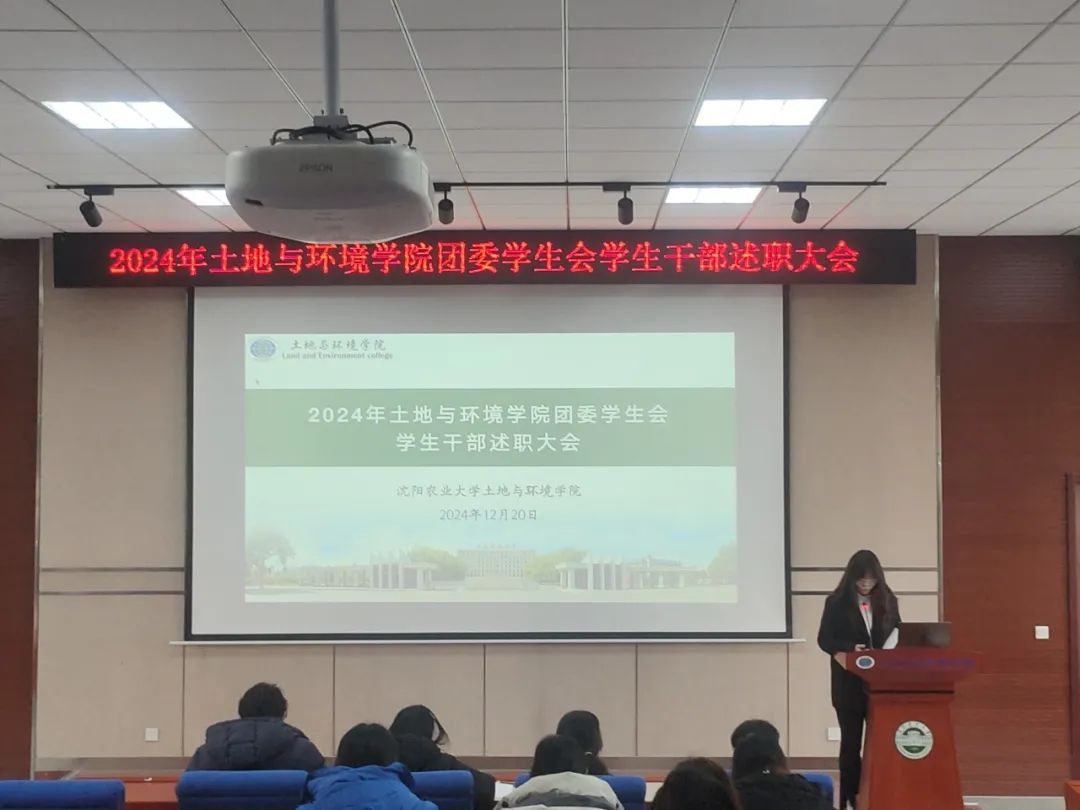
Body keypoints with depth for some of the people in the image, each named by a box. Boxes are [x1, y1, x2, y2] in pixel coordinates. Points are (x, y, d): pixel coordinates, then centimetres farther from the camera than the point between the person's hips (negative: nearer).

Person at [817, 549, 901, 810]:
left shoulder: (887, 600, 5)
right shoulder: (837, 602, -4)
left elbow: (898, 634, 10)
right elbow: (824, 639, -5)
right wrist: (851, 649, -21)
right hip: (849, 683, -2)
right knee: (851, 742, 5)